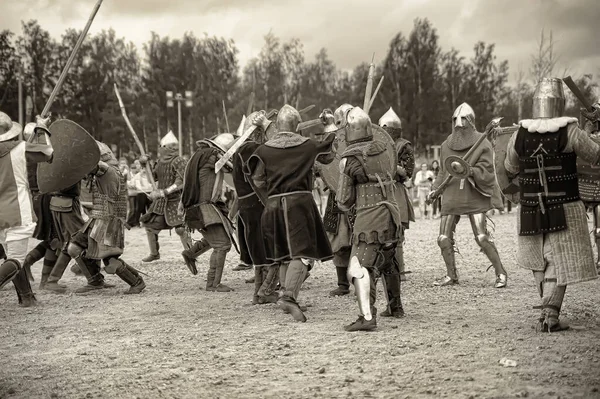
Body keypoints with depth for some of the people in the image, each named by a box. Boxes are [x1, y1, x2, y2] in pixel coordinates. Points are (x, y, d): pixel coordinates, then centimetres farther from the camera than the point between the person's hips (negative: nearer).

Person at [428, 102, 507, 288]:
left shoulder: (482, 144, -5)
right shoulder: (446, 145, 10)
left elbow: (486, 173, -10)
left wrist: (467, 170, -24)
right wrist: (435, 190, 8)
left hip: (475, 198, -5)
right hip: (451, 198, 5)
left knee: (482, 238, -12)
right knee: (444, 238, 3)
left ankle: (501, 273, 1)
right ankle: (451, 275, 19)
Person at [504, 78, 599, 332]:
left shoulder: (520, 135, -2)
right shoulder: (569, 132, -12)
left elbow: (510, 169, 11)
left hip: (531, 210, 3)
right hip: (565, 210, -3)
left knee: (539, 261, 20)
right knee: (560, 263, 5)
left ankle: (549, 308, 24)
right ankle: (550, 314, -1)